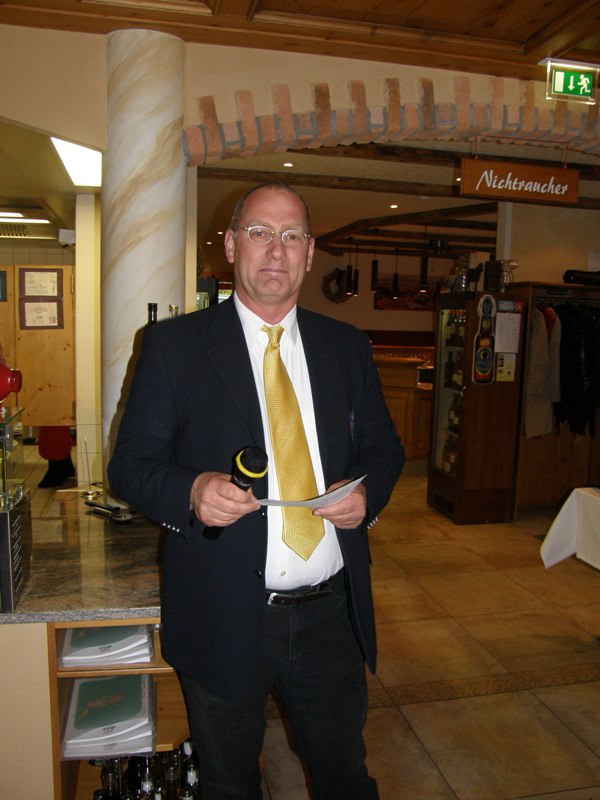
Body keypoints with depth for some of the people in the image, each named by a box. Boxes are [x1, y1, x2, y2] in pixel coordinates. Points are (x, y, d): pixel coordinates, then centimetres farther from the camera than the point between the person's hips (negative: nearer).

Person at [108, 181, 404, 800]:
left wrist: (367, 492, -11)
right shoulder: (173, 344, -6)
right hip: (223, 618, -2)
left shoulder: (347, 347, 4)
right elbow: (130, 464, -5)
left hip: (331, 614, 3)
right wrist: (192, 491, -25)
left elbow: (383, 446, 11)